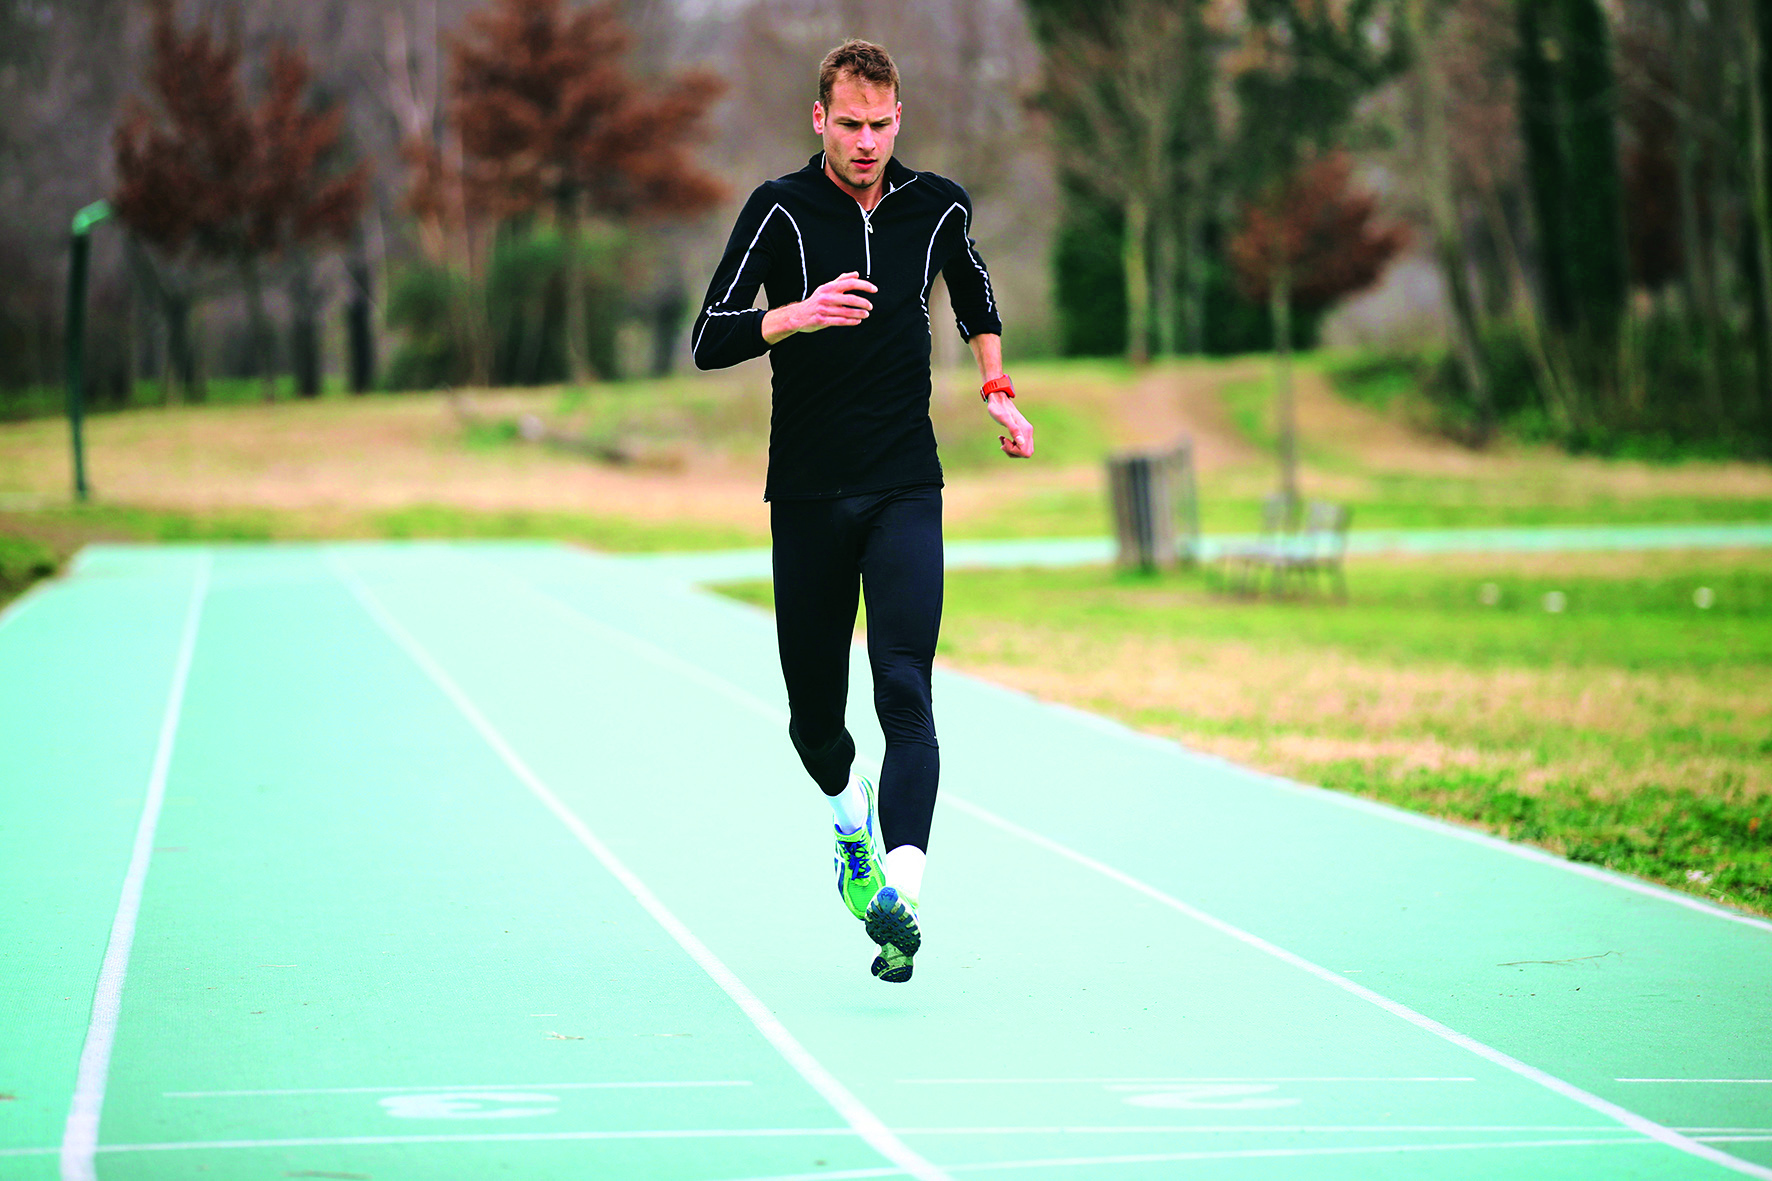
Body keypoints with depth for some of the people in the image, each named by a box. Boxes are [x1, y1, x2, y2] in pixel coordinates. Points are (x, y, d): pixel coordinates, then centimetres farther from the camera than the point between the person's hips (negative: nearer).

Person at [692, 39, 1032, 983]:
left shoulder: (938, 206, 3)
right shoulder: (780, 211, -6)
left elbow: (973, 288, 27)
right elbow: (709, 341, -13)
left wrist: (996, 388, 19)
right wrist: (797, 315, -29)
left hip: (906, 492, 0)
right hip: (807, 497, 0)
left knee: (904, 693, -17)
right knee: (813, 714, 7)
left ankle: (900, 891, -28)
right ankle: (850, 815, 41)